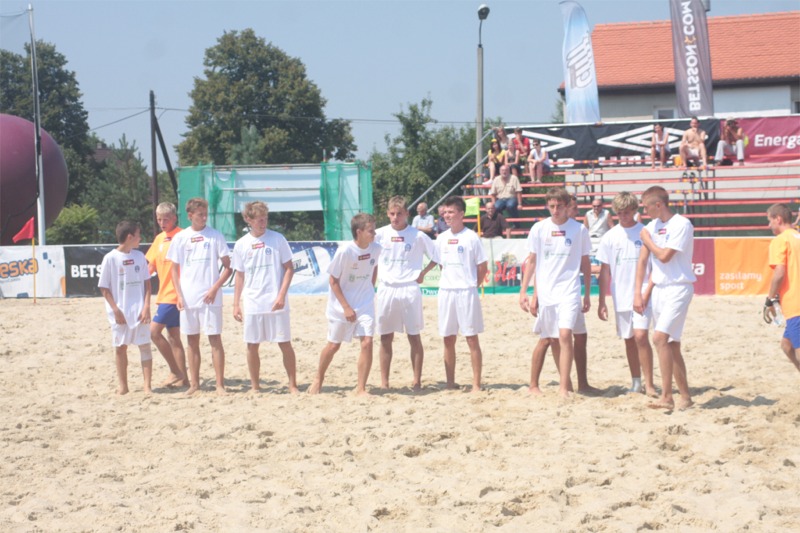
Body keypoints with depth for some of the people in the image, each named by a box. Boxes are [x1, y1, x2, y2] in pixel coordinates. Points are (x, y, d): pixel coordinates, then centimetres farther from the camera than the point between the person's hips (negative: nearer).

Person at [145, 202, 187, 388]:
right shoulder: (159, 239, 13)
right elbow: (151, 266, 18)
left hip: (174, 295, -8)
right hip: (164, 295, 8)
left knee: (154, 331, -12)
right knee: (173, 337, 10)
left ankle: (176, 372, -4)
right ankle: (182, 378, 15)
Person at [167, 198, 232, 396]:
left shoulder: (215, 236, -1)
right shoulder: (180, 238, 5)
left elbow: (227, 267, 0)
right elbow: (175, 269, 9)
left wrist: (215, 288, -11)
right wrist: (179, 295, -1)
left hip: (210, 298, -2)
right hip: (188, 298, 3)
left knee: (215, 339, -3)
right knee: (192, 341, 8)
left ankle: (220, 384, 1)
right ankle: (194, 383, 16)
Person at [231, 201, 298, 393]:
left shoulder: (277, 239, -2)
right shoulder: (241, 244, 4)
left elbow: (289, 268, -1)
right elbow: (239, 276, 11)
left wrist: (282, 295, -11)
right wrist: (236, 304, 7)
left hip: (276, 303, -2)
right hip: (252, 304, 2)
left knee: (285, 344, 0)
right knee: (252, 345, 6)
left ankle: (293, 385, 9)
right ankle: (255, 386, 17)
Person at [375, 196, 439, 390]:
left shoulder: (417, 236, -3)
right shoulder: (380, 234, 1)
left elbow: (436, 256, 4)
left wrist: (423, 273, -4)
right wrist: (373, 278, 4)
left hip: (410, 289, -2)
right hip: (386, 289, 2)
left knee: (414, 337, 2)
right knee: (386, 338, 5)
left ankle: (417, 381, 7)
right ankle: (384, 382, 10)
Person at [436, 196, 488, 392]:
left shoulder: (471, 237, -6)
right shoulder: (442, 239, 9)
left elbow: (483, 267, -3)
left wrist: (472, 285, -2)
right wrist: (450, 281, 8)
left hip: (466, 293, -5)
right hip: (446, 293, 5)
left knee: (472, 339, -3)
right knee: (448, 339, 8)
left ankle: (476, 384, 0)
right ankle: (450, 382, 16)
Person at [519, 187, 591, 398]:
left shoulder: (579, 229, 1)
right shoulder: (539, 228, 2)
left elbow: (584, 263, 8)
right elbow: (531, 261, 8)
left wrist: (587, 295, 8)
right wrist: (523, 292, 3)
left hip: (569, 291, -1)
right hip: (544, 292, 1)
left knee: (565, 335, -16)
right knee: (545, 339, 8)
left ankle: (564, 387, -14)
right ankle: (534, 385, 20)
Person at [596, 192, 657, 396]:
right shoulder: (610, 236, 6)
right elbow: (605, 271, 9)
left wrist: (647, 292, -14)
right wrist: (601, 301, 6)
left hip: (641, 296, -4)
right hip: (621, 297, 4)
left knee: (640, 336, -16)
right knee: (629, 340, 10)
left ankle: (649, 384, -11)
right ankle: (636, 382, 21)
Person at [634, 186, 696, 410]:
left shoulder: (681, 225, -12)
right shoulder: (652, 226, 10)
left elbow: (664, 256, -19)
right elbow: (643, 260, 11)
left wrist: (647, 240, -3)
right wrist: (637, 293, 5)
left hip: (678, 288, -8)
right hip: (658, 289, 8)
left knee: (660, 337, -20)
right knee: (672, 345, 9)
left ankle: (666, 397, -19)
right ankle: (685, 396, 16)